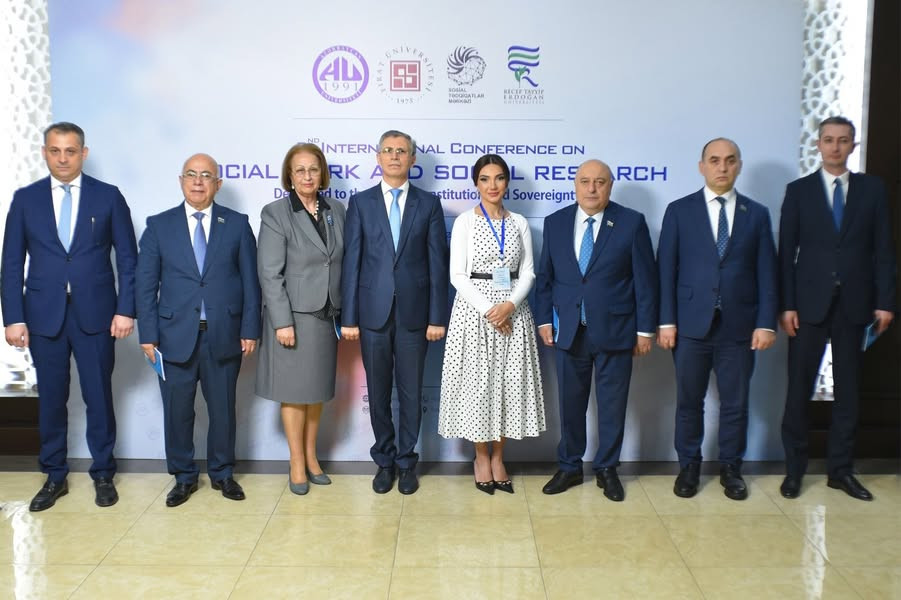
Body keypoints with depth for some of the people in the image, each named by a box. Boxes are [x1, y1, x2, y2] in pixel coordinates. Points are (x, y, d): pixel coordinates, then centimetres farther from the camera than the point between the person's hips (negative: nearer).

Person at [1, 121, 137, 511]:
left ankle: (103, 474, 21)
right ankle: (54, 476, 23)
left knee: (99, 396, 6)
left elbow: (128, 257, 1)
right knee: (51, 398, 9)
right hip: (44, 315, 1)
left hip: (95, 314, -1)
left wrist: (125, 309, -6)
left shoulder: (108, 196, 2)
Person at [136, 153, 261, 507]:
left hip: (224, 335, 0)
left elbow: (250, 280, 3)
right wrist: (148, 334, -3)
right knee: (177, 410, 8)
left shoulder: (237, 224, 4)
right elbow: (146, 284, 3)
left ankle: (222, 473, 28)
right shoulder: (159, 225, 5)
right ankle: (183, 477, 25)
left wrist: (250, 329, -3)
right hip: (175, 335, 0)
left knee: (223, 408, 10)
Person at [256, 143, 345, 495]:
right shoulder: (275, 214, -7)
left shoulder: (336, 212, 6)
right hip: (293, 315, -4)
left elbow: (344, 264, 8)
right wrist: (283, 321, -16)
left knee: (318, 388, 13)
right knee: (294, 391, 5)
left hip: (327, 315, 4)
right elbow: (270, 274, -11)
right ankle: (297, 463, 18)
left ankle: (311, 456, 27)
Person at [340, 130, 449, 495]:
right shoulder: (361, 202, 5)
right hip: (373, 312, 1)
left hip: (413, 313, 0)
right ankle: (384, 461, 24)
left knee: (411, 392, 6)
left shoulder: (428, 204, 5)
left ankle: (406, 462, 21)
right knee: (378, 392, 9)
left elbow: (437, 263, 1)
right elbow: (351, 261, 1)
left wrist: (437, 317, -4)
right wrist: (348, 317, -4)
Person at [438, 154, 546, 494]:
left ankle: (498, 457, 18)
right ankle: (481, 457, 17)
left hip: (513, 311, 3)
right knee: (476, 383, 1)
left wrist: (509, 305, -13)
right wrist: (487, 309, -15)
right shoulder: (465, 222, -1)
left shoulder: (520, 223, 8)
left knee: (510, 383, 4)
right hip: (474, 309, -3)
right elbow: (457, 275, -6)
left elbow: (527, 273, 4)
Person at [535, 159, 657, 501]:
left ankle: (607, 469, 25)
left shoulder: (631, 223, -3)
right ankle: (569, 467, 26)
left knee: (612, 404, 8)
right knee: (570, 402, 10)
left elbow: (645, 278, -3)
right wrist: (545, 319, 3)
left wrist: (645, 329, -5)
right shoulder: (555, 223, 5)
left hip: (614, 330, -2)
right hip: (569, 331, 2)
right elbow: (545, 276, 9)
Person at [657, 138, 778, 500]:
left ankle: (730, 468, 26)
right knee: (689, 401, 8)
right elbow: (666, 270, 0)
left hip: (739, 326, 1)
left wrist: (766, 323, -4)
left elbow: (766, 273, 4)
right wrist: (666, 321, -6)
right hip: (692, 324, -1)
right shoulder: (679, 211, 3)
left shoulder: (757, 214, 7)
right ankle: (688, 466, 24)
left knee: (735, 403, 9)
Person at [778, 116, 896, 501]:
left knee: (848, 388, 8)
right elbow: (787, 251, 0)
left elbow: (883, 249, 5)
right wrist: (786, 305, -7)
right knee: (799, 387, 2)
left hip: (854, 304, 2)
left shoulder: (872, 189, 7)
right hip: (810, 303, -1)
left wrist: (885, 301, -2)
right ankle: (794, 468, 13)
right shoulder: (799, 190, 3)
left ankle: (840, 469, 18)